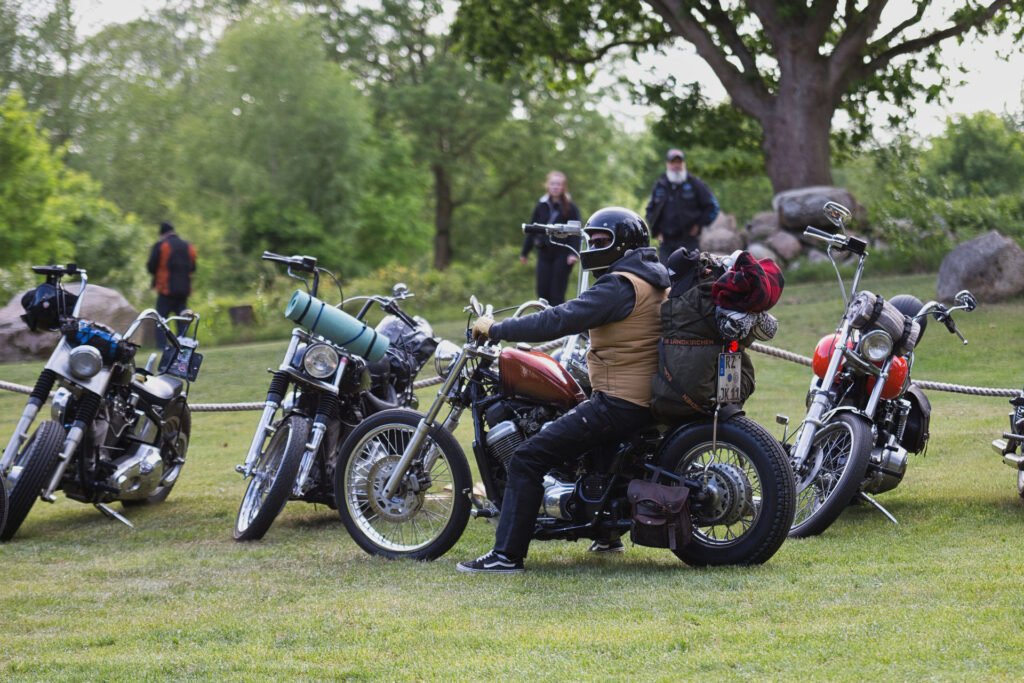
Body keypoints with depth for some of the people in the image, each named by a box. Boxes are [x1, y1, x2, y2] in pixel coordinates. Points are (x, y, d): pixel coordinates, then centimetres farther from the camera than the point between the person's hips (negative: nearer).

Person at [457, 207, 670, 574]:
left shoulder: (620, 285, -16)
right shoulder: (655, 279, 14)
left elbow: (561, 320, -22)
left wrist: (495, 329, -16)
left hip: (618, 403, -10)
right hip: (647, 399, 10)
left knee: (528, 457, -13)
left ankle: (507, 554, -17)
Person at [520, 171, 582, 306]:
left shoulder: (570, 208, -1)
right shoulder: (541, 206, 9)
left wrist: (573, 253, -20)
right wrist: (524, 252, 17)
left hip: (562, 253, -4)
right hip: (544, 254, 4)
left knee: (557, 292, -6)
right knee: (542, 291, 0)